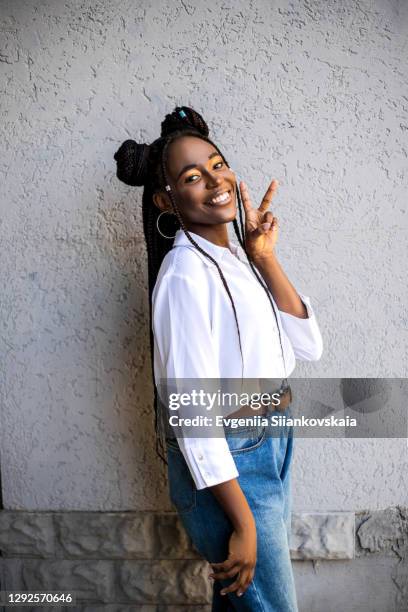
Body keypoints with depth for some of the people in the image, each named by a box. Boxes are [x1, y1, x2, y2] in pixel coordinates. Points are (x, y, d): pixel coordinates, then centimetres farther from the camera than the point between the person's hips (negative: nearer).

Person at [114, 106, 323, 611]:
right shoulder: (185, 272, -21)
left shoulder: (239, 257, 4)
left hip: (273, 444, 8)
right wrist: (243, 523, -19)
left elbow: (308, 346, -2)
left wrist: (265, 257, -9)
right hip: (224, 463, -8)